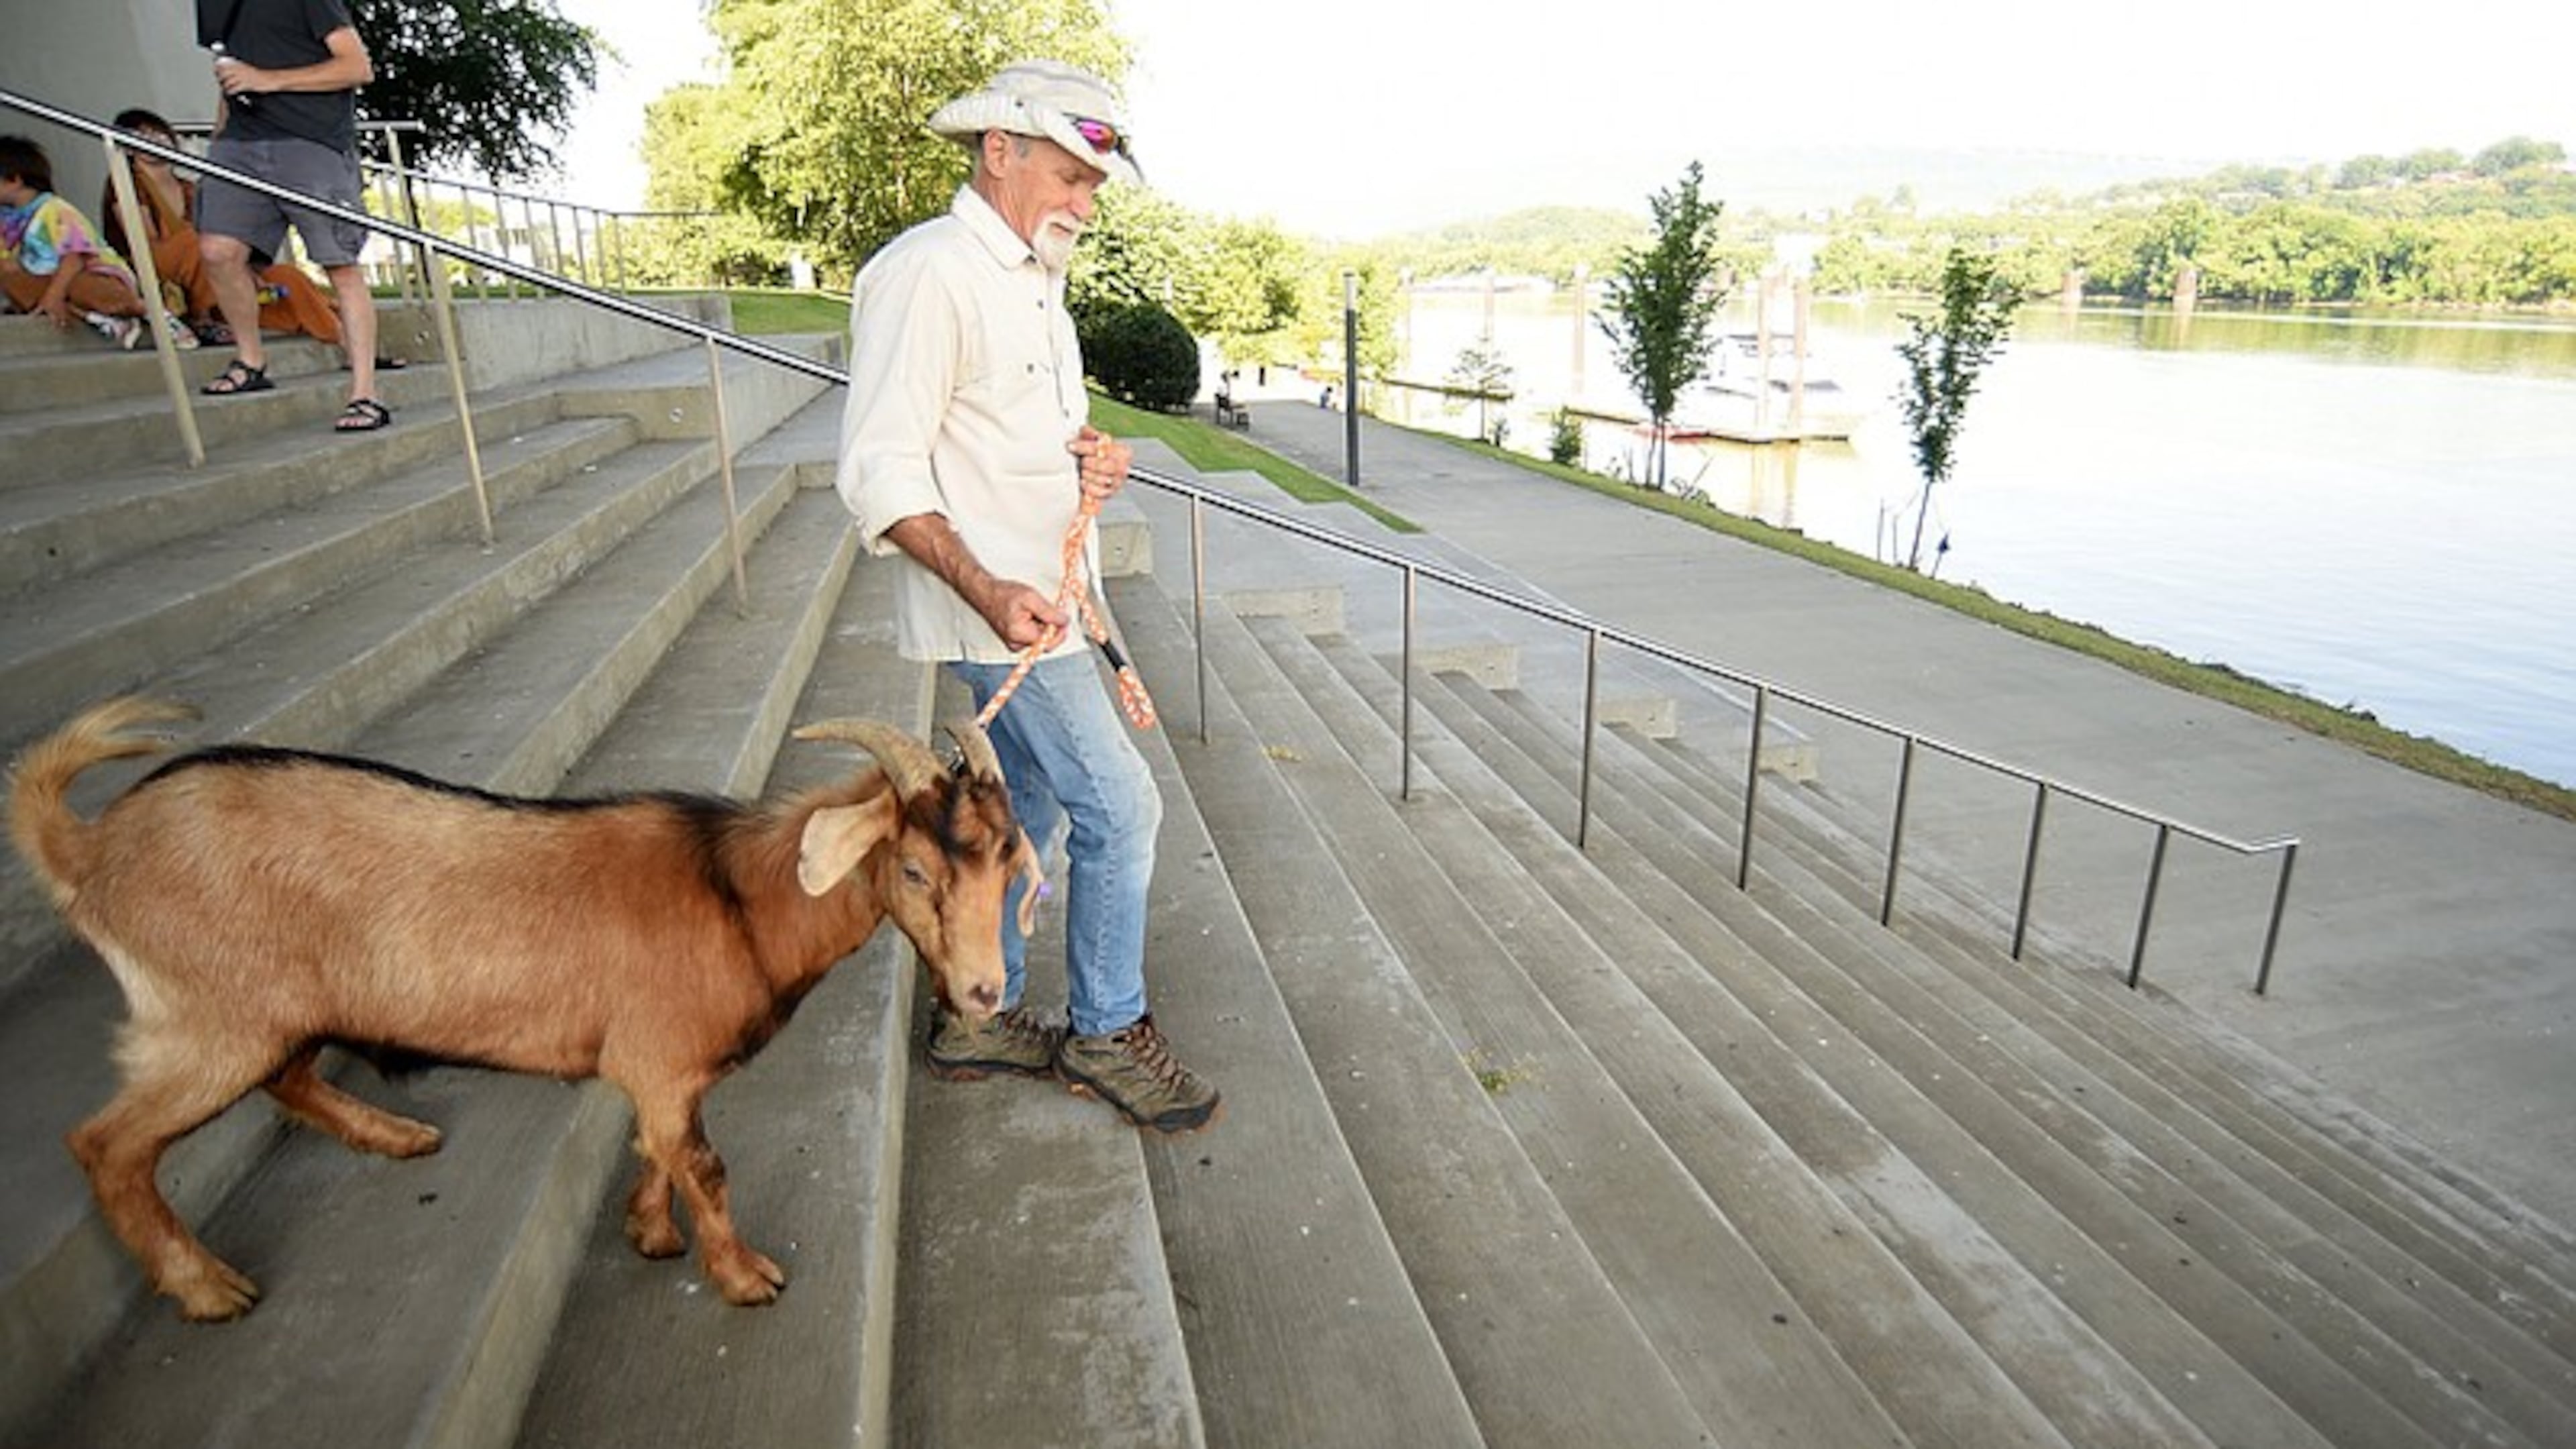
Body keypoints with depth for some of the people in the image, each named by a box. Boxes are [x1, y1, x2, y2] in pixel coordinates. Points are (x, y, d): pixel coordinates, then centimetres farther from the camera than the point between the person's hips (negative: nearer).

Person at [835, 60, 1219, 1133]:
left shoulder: (1032, 280, 16)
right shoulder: (925, 275, -14)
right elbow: (880, 471, -20)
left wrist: (1097, 450, 4)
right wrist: (987, 589, -32)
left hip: (1042, 594, 10)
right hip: (997, 606, -10)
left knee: (1024, 813, 16)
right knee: (1118, 810, -7)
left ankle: (980, 1017, 31)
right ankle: (1107, 1034, 11)